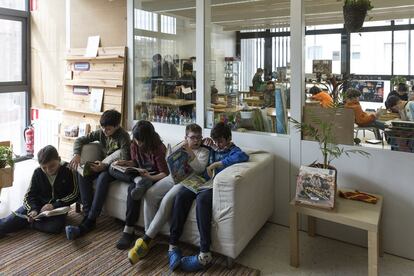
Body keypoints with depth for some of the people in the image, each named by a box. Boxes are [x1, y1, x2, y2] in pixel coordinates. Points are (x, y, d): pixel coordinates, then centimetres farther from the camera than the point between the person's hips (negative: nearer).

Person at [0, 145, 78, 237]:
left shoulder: (68, 171, -13)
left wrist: (55, 205, -21)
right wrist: (33, 209, -22)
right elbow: (30, 195, -1)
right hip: (39, 205, 3)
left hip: (58, 207, -2)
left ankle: (26, 223, -14)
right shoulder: (38, 173, -4)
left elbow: (74, 194, -11)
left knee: (55, 227, -32)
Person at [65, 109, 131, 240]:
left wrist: (104, 166, -35)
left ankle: (89, 221, -37)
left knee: (103, 177, -37)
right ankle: (87, 214, -26)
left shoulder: (123, 136, -18)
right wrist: (77, 154, -16)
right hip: (105, 165, 7)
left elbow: (125, 160, -24)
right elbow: (80, 140, 4)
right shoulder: (101, 133, 1)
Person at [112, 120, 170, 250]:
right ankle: (139, 181, -33)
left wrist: (150, 178, -39)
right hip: (139, 174, 7)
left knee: (132, 188, -35)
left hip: (153, 177, -7)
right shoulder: (134, 145, -2)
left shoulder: (158, 149, -21)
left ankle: (128, 231, -29)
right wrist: (126, 163, -8)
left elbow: (165, 173, -22)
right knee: (112, 169, -10)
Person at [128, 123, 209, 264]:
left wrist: (191, 154, -19)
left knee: (167, 200, -32)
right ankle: (149, 239, -17)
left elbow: (200, 169, -8)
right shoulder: (180, 148, 24)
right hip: (173, 177, 5)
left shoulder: (204, 151, 10)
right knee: (150, 194, -22)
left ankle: (146, 239, -24)